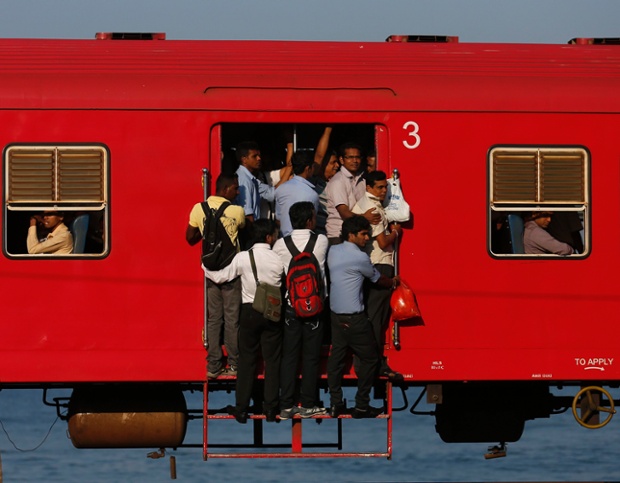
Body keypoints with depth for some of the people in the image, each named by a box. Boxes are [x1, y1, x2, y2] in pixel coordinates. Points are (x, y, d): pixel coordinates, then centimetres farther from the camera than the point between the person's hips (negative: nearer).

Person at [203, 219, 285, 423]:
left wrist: (204, 267, 16)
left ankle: (241, 408, 9)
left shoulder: (243, 257, -9)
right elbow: (285, 285, 1)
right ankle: (270, 408, 10)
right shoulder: (278, 260, -9)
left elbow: (220, 277, -1)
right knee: (272, 360, 8)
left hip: (250, 312, 0)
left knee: (247, 360, 7)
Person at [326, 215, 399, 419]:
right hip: (354, 318, -8)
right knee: (369, 359, 3)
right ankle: (362, 406, 3)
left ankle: (335, 404, 11)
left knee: (336, 357, 10)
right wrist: (393, 282, 23)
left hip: (336, 315, 8)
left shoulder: (333, 252, 7)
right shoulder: (359, 258, -14)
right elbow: (377, 278, 3)